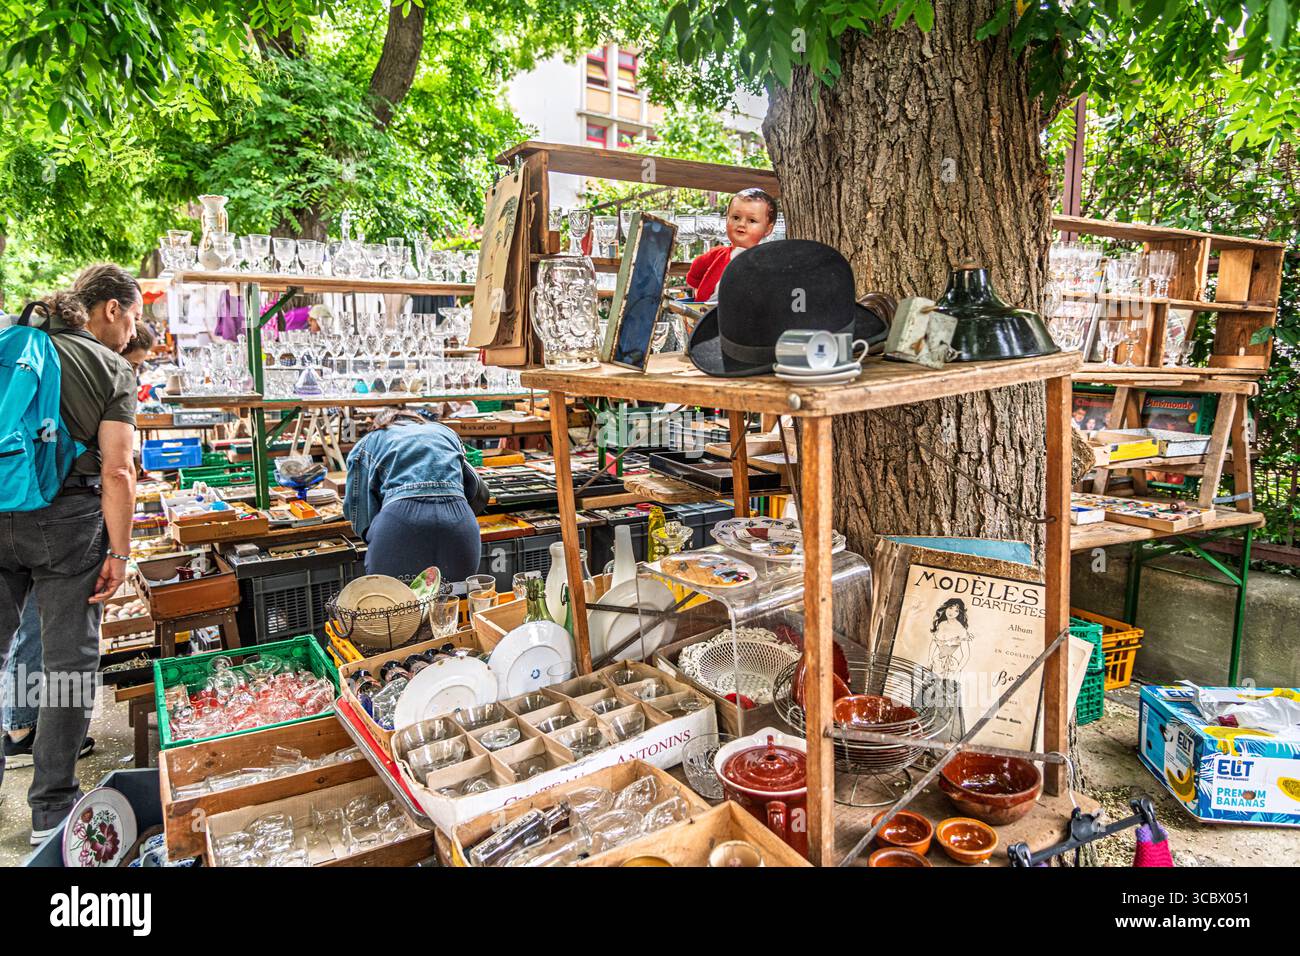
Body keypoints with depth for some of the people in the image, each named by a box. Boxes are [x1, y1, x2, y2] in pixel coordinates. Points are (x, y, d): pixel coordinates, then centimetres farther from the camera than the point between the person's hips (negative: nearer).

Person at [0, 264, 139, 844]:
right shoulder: (111, 368, -4)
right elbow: (117, 473, -11)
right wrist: (119, 553, -6)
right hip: (68, 520, -4)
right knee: (69, 660, 7)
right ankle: (52, 809, 15)